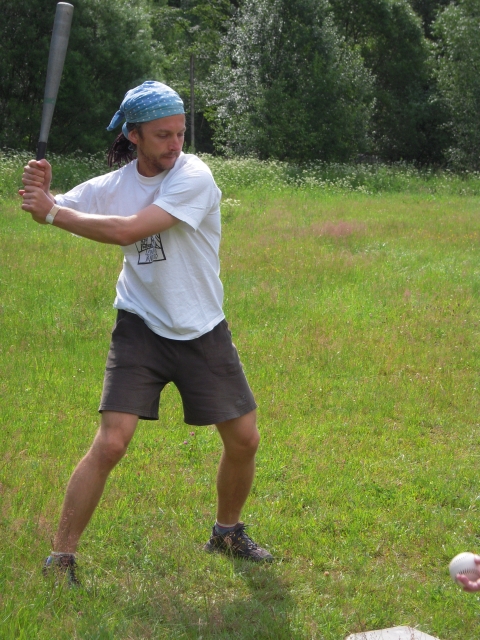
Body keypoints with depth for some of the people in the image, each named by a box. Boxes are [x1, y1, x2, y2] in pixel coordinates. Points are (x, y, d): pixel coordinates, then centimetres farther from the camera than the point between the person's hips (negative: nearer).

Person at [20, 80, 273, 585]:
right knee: (110, 444, -13)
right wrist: (40, 190, -26)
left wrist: (53, 211, -24)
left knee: (244, 440, 7)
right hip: (140, 330, 0)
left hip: (202, 333, 0)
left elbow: (128, 229, -28)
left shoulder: (193, 177, -17)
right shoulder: (111, 186, -4)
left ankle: (227, 532, 34)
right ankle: (60, 558, -1)